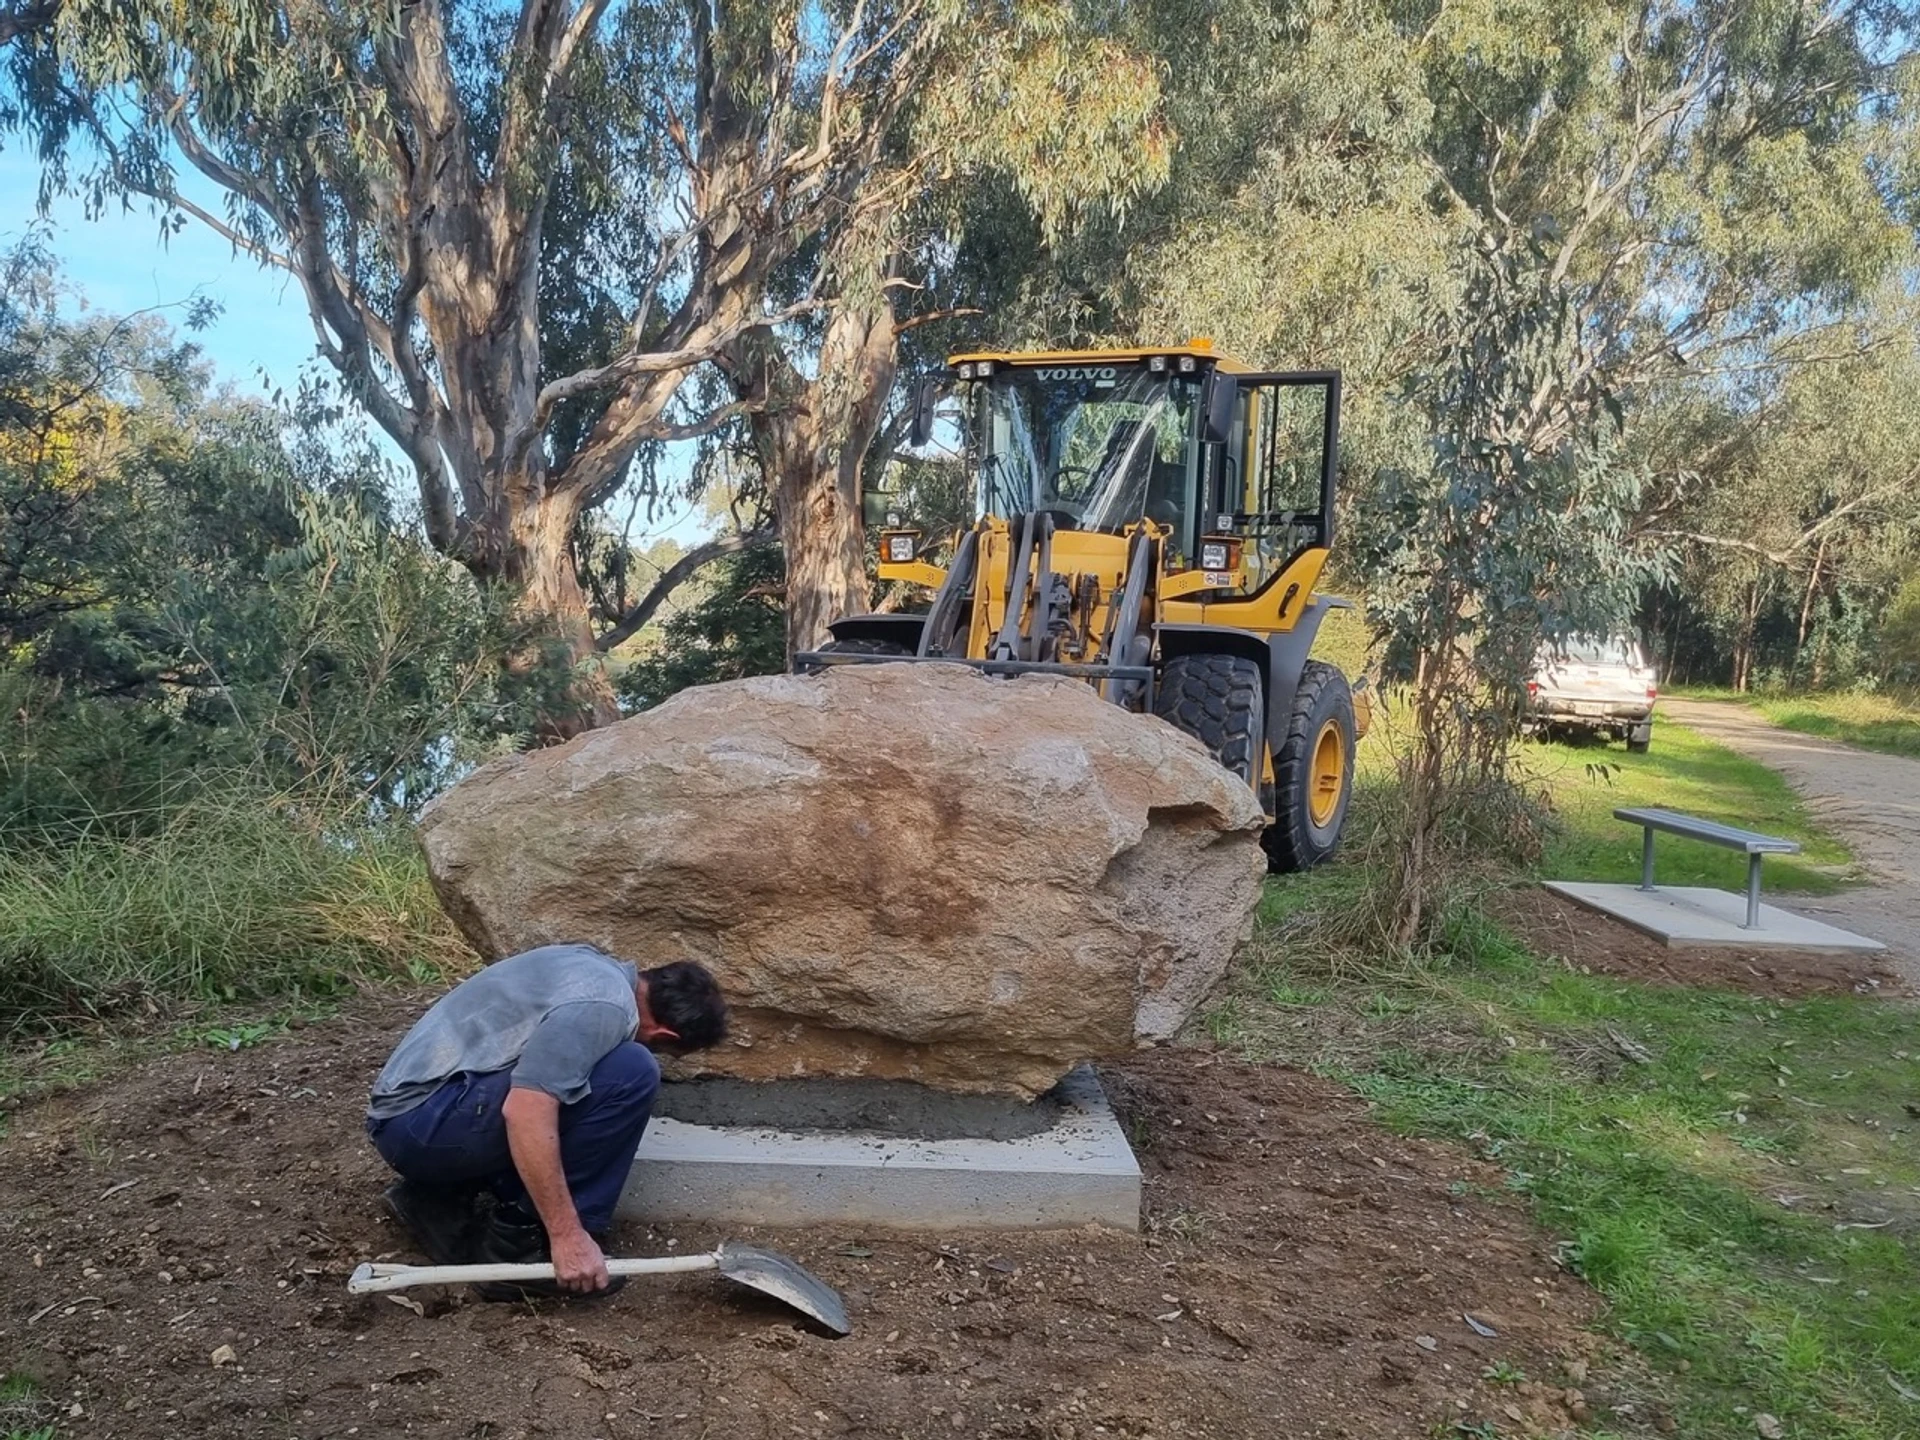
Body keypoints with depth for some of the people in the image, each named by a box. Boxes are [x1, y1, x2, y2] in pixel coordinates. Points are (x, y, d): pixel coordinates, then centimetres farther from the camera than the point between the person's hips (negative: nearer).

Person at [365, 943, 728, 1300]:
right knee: (629, 1073, -18)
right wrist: (568, 1236, -23)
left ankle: (439, 1200, 13)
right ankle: (517, 1243, -9)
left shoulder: (595, 967, 14)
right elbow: (524, 1114, -28)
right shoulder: (605, 1006, -17)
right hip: (426, 1120, -10)